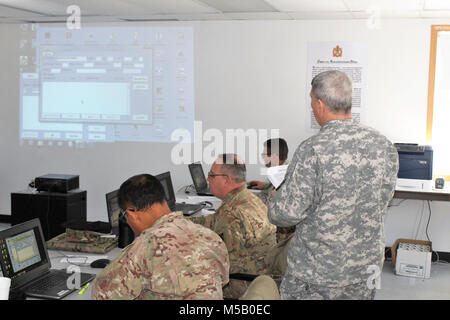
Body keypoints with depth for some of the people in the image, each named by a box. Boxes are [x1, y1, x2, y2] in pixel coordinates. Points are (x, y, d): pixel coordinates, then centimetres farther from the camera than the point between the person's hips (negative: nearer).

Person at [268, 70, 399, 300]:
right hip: (367, 267, 5)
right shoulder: (384, 145, -4)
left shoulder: (312, 151, -23)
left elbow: (287, 213, -20)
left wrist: (273, 205, 2)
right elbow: (382, 200, 9)